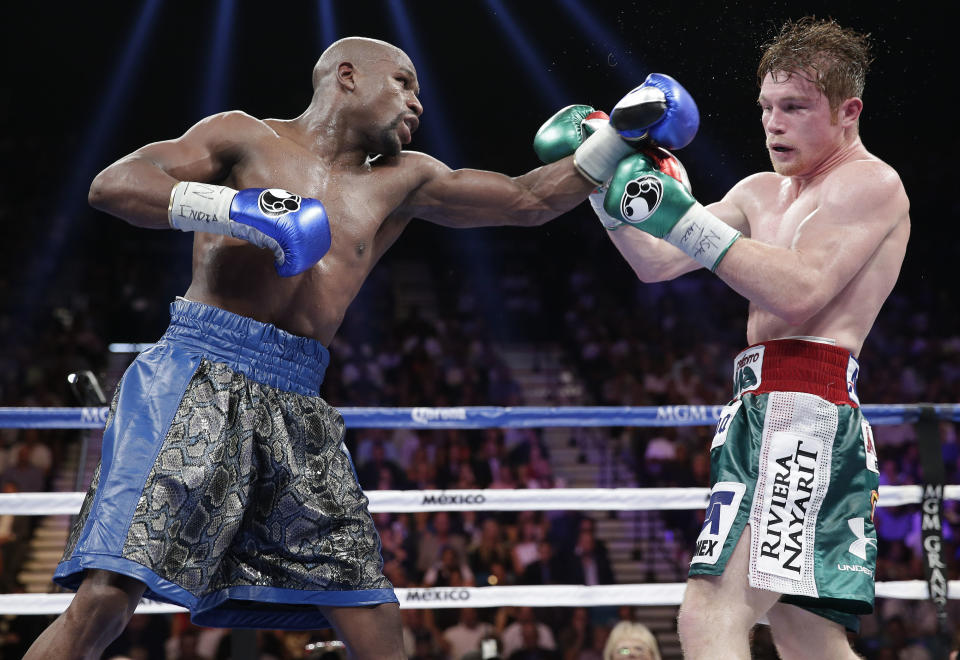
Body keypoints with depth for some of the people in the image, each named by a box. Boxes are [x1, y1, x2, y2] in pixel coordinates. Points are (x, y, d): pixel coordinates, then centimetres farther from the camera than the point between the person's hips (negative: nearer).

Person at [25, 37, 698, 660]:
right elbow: (113, 183, -4)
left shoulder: (398, 181, 22)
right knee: (107, 596, -20)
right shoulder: (248, 138, 8)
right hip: (199, 377, -5)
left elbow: (529, 199, 24)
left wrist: (621, 134, 15)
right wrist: (236, 210, -15)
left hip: (296, 408, 6)